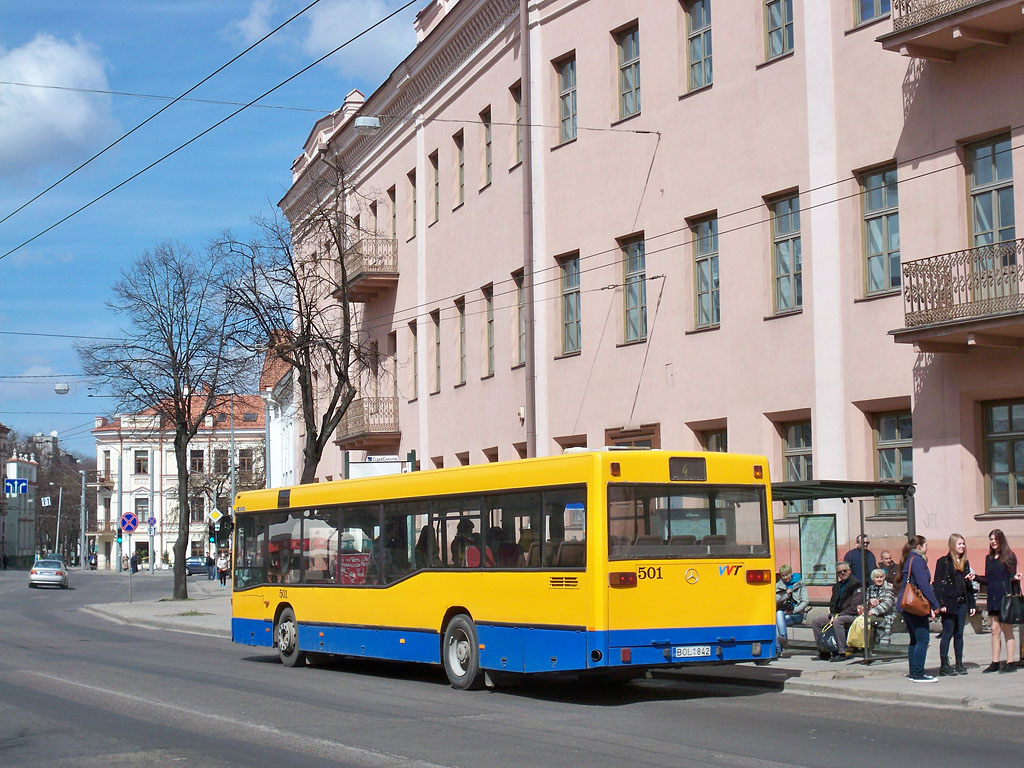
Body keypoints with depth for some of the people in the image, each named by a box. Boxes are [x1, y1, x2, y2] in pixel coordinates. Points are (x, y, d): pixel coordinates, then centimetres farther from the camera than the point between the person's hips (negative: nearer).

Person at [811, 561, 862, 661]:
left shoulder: (855, 584, -6)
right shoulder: (837, 586, 16)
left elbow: (854, 607, -14)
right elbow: (832, 603, 20)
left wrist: (838, 616, -16)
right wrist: (832, 615, -2)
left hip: (852, 616, -8)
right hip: (837, 615, 8)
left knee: (837, 622, -37)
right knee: (816, 622, -2)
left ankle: (841, 652, -32)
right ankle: (823, 651, -1)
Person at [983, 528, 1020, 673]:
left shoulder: (1009, 556, -2)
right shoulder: (989, 558, 14)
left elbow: (1012, 577, -3)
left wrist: (1015, 578, -25)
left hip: (1005, 596, -5)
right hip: (993, 598, 5)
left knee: (1007, 630, -3)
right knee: (995, 630, 5)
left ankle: (1010, 663, 0)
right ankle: (995, 662, 7)